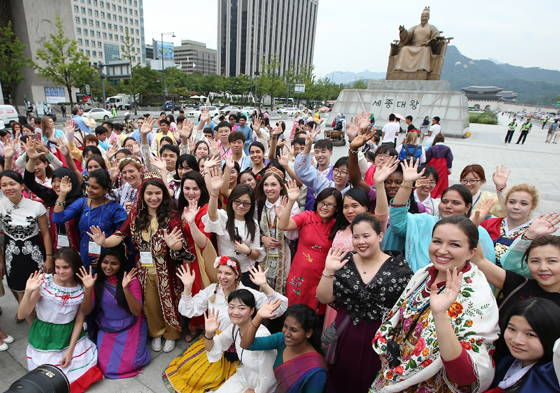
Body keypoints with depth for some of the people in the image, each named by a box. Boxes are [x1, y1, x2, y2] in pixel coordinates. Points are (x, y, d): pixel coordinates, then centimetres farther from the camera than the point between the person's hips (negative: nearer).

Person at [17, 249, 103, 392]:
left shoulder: (82, 289, -11)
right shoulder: (43, 282, -16)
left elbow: (79, 321, -4)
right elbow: (22, 314, -16)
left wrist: (70, 350, -7)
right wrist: (28, 292, -32)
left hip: (70, 336, 1)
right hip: (44, 337, -1)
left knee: (85, 375, -4)